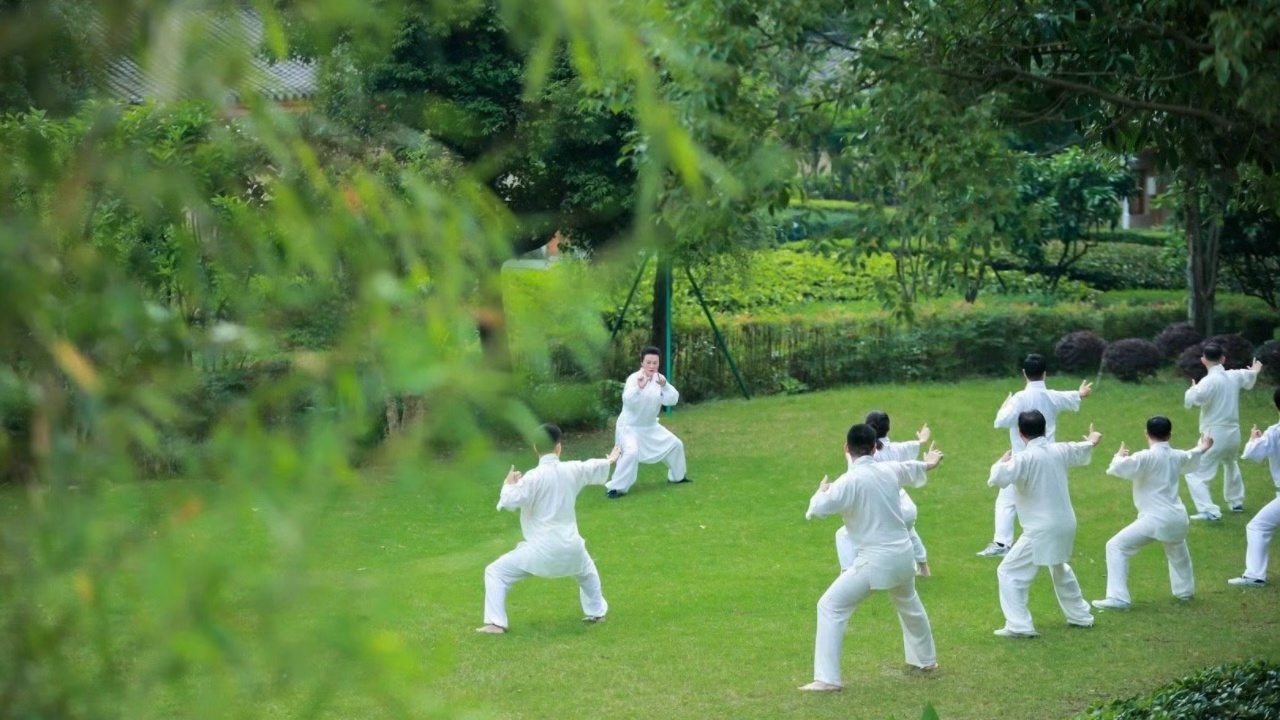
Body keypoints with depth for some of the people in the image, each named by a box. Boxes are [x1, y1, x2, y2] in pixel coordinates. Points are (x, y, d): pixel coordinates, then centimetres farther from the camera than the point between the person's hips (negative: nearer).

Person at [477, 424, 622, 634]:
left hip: (541, 550, -6)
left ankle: (495, 623, -8)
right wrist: (609, 461, 45)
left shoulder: (534, 477, -17)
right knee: (587, 571, 40)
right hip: (570, 548, 6)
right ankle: (596, 612, 48)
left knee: (496, 572, 3)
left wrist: (508, 485, 2)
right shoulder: (573, 470, 2)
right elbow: (593, 467, 23)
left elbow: (509, 502, -21)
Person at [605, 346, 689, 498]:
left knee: (675, 444, 15)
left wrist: (665, 386, -32)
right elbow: (628, 400, -37)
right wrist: (639, 387, -56)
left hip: (650, 426, 7)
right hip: (629, 426, -7)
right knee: (631, 453, -30)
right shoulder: (634, 378, -21)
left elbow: (673, 400, -12)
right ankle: (615, 487, -23)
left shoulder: (659, 378, -3)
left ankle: (677, 476, 39)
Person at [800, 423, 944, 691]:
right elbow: (911, 469, 28)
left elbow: (818, 509, -22)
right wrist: (927, 464, 53)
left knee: (831, 607, -4)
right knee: (908, 603, 34)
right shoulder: (889, 470, 4)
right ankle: (926, 659, 53)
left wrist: (822, 491, 3)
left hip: (875, 560, -7)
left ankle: (827, 678, -12)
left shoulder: (851, 480, -18)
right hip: (903, 555, 7)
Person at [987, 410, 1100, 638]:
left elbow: (997, 479, -27)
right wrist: (1091, 441, 52)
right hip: (1066, 524, 8)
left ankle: (1019, 625, -14)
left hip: (1042, 529, -8)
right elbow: (1083, 452, 28)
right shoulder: (1060, 450, 4)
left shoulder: (1025, 458, -19)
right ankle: (1080, 616, 43)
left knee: (1009, 572, -4)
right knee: (1060, 569, 32)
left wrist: (1002, 462, -5)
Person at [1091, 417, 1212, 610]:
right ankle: (1184, 590, 55)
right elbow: (1190, 459, 36)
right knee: (1177, 550, 39)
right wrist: (1201, 449, 59)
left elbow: (1120, 468, -24)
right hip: (1177, 517, 8)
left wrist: (1119, 456, 0)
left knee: (1117, 547, -6)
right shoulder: (1177, 456, 11)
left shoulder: (1147, 457, -13)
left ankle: (1118, 598, -18)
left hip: (1156, 519, -8)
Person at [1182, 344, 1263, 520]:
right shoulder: (1235, 376, 4)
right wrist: (1255, 371, 53)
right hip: (1233, 434, 8)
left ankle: (1209, 511, -24)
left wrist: (1193, 389, -7)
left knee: (1195, 473, -9)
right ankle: (1236, 502, 50)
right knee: (1230, 465, 37)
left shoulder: (1210, 381, -20)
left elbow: (1192, 400, -31)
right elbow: (1249, 377, 27)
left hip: (1215, 435, -8)